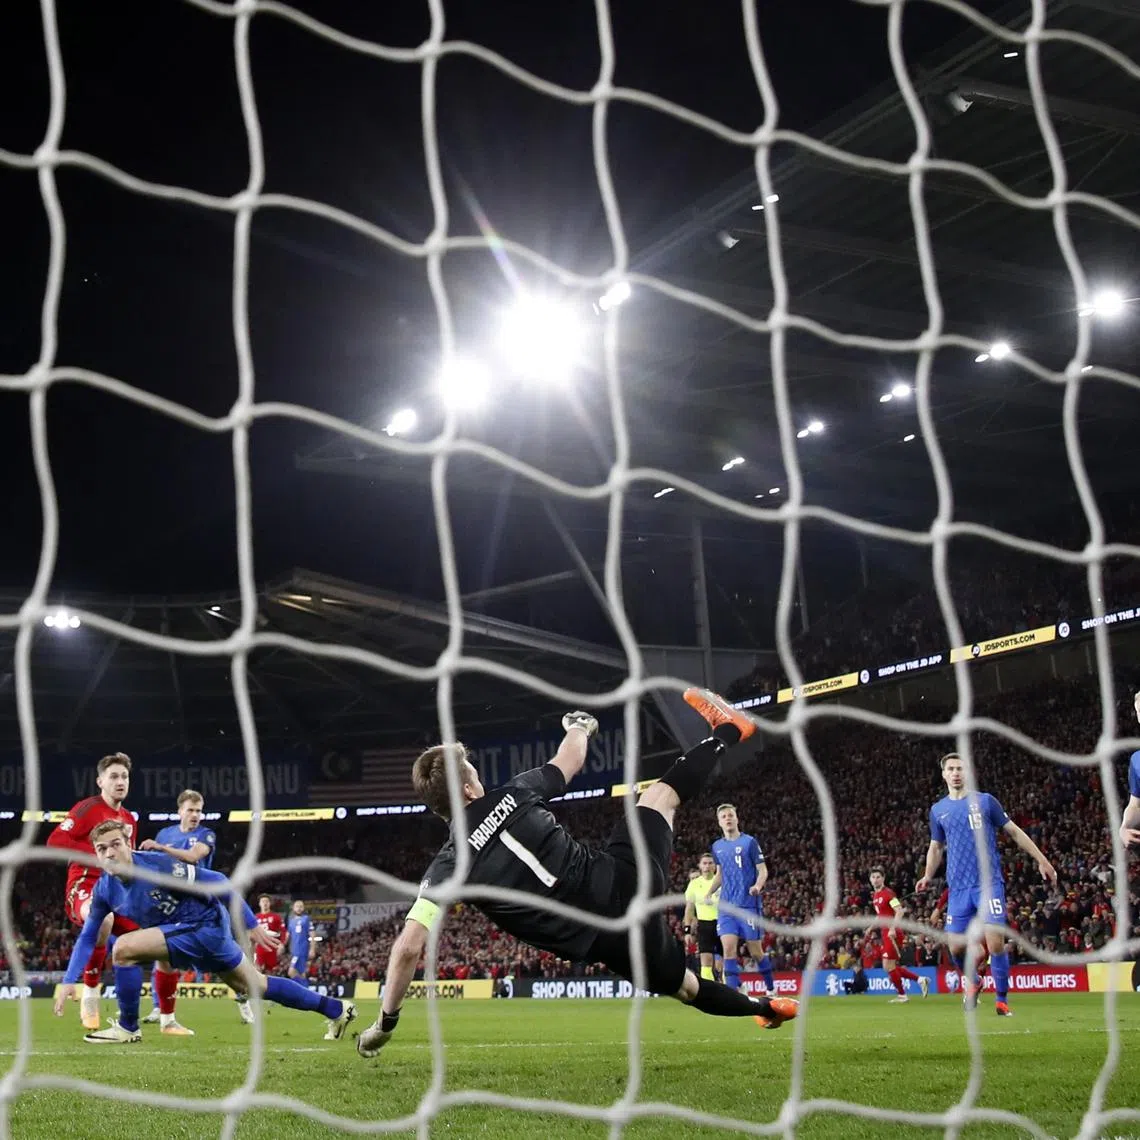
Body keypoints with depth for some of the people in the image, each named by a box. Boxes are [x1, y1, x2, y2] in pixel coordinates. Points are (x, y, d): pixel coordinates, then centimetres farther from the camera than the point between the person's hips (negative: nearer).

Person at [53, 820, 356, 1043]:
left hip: (204, 925, -8)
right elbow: (88, 936, 8)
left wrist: (251, 924, -14)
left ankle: (128, 1029, -2)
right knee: (255, 985, 18)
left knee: (124, 949, -20)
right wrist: (69, 981, -2)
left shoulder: (157, 865, -25)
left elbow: (216, 882, -18)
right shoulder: (104, 890, -4)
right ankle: (336, 1009, 32)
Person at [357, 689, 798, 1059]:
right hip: (623, 881, 1)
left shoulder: (448, 867, -7)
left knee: (682, 984, 27)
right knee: (660, 793, 27)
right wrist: (579, 727, 38)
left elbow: (408, 947, -13)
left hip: (602, 939, -1)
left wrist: (385, 1023, 0)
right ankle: (725, 732, 46)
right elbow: (570, 761, 14)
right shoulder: (514, 794, -6)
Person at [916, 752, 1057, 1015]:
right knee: (955, 945, -3)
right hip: (958, 888, 3)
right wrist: (928, 877, 8)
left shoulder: (985, 801, 4)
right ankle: (971, 983, 27)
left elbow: (1014, 832, 8)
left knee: (995, 942, -13)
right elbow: (936, 846, 23)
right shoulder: (938, 810, 12)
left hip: (989, 883, -3)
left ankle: (1002, 998, 3)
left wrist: (1041, 861, 4)